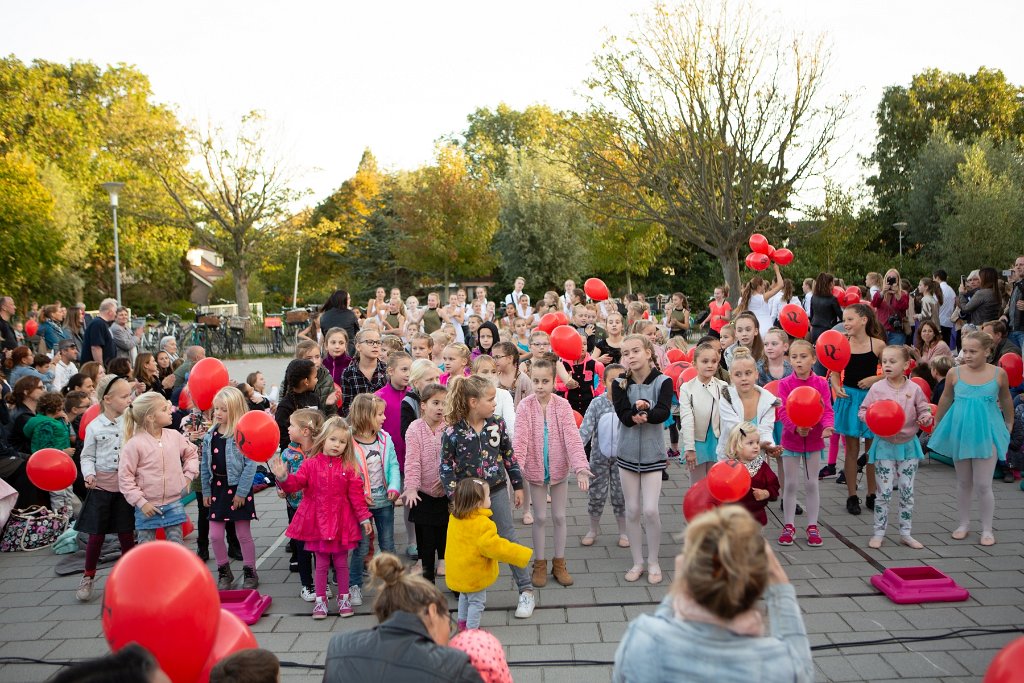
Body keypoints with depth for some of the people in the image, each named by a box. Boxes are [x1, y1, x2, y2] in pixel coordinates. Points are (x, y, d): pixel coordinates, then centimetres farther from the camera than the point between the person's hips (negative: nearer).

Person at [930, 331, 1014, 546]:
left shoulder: (999, 374, -7)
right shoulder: (954, 373, -5)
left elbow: (1006, 401, 10)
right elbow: (946, 400, 9)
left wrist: (1009, 425, 20)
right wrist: (937, 424, 16)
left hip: (986, 433, -1)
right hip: (959, 432, 2)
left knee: (983, 485, -2)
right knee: (963, 483, 14)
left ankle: (987, 529, 15)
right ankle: (964, 523, 28)